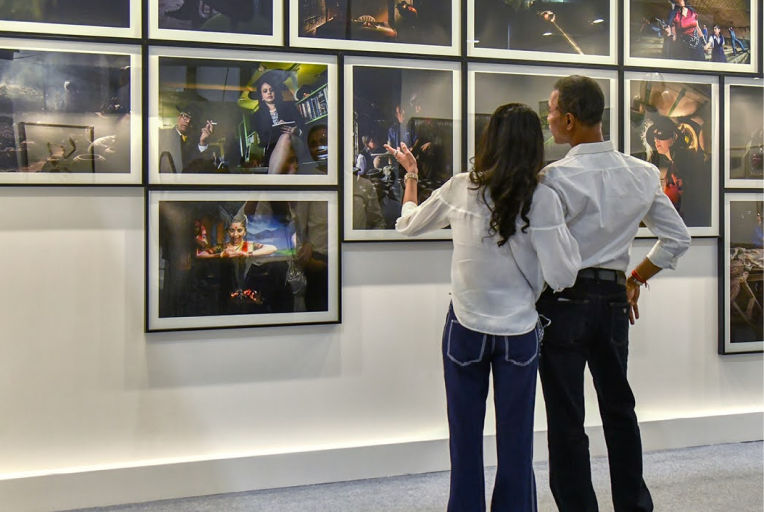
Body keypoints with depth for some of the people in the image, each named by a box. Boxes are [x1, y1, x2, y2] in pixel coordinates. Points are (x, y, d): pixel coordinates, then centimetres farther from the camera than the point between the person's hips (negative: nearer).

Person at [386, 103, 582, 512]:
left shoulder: (460, 189, -8)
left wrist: (410, 175, 25)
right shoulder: (543, 199, -13)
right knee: (516, 443, 11)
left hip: (466, 329, 1)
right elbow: (561, 276, -14)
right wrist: (566, 229, 0)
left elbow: (408, 225, 10)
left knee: (466, 441, 13)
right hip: (519, 334, -1)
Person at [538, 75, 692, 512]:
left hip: (564, 301, -6)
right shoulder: (644, 174, 1)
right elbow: (678, 239, 8)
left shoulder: (557, 177, -17)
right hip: (614, 300, 6)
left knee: (566, 419, 4)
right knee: (620, 409, 19)